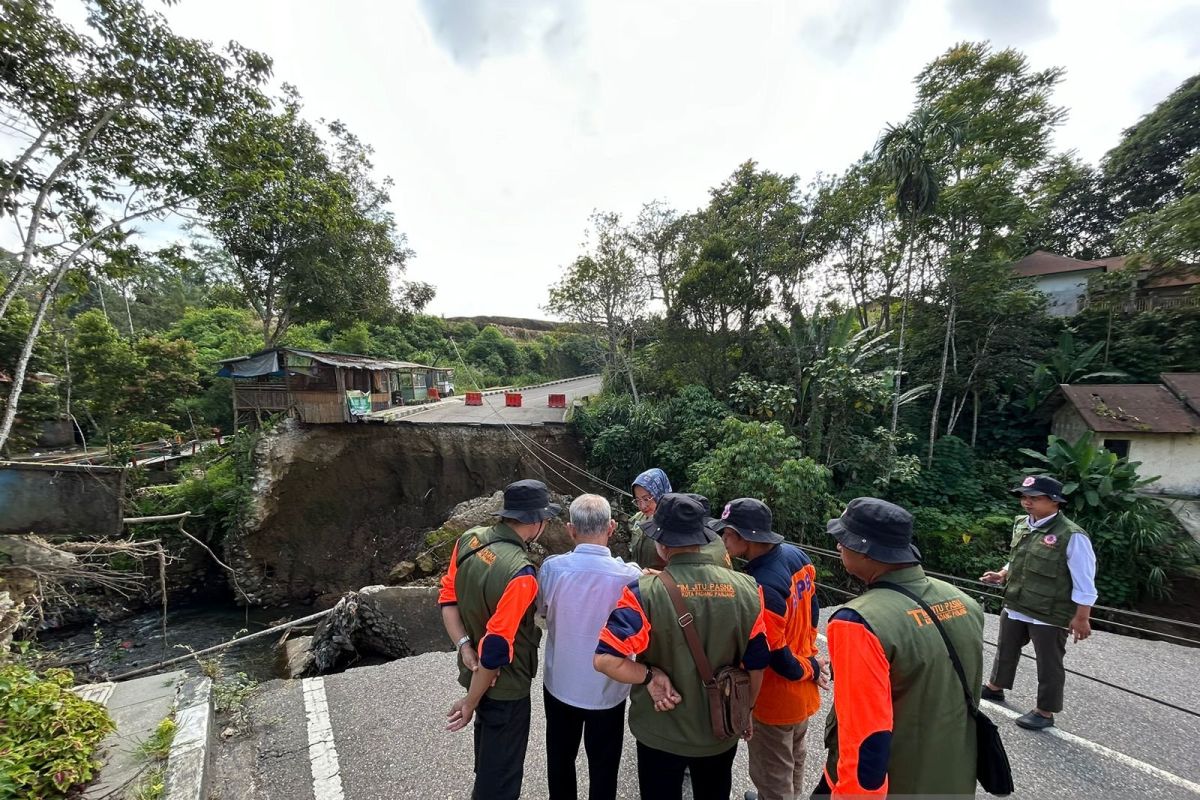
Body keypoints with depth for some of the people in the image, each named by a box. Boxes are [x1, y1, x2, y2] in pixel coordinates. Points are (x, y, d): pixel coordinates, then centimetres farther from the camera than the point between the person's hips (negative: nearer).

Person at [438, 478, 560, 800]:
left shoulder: (470, 539, -12)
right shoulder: (520, 574, -35)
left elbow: (447, 598, -3)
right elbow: (496, 648, -28)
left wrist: (465, 647, -9)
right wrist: (471, 703, -14)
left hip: (475, 670, 8)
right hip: (505, 686, -8)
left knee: (487, 747, 34)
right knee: (502, 769, 18)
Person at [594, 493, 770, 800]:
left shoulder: (645, 593, -26)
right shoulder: (746, 589, -15)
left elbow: (604, 659, -30)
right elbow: (755, 665, -4)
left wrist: (650, 675, -18)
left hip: (661, 735, -3)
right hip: (722, 732, 3)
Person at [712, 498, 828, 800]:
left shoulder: (759, 588, -37)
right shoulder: (796, 555, -11)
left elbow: (776, 656, -27)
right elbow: (811, 607, 3)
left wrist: (810, 670, -9)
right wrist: (810, 654, 10)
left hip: (776, 700, -8)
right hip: (801, 691, 8)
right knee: (792, 758, 32)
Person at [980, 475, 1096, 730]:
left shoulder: (1071, 536, -19)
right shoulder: (1020, 524, 2)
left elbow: (1084, 582, -15)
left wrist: (1081, 617, -14)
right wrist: (1002, 575, 0)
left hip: (1050, 615, -7)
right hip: (1014, 607, 7)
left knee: (1049, 664, 12)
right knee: (1006, 650, 23)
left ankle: (1045, 712, 29)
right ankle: (995, 687, 44)